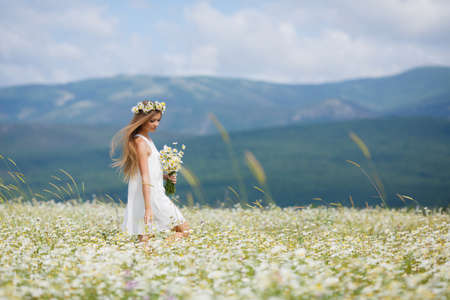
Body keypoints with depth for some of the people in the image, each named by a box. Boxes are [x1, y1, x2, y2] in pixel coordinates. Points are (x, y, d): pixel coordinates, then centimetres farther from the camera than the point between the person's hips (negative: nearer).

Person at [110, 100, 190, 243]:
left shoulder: (146, 139, 15)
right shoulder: (140, 142, -15)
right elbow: (145, 178, -21)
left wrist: (165, 176, 7)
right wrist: (148, 208, -24)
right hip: (151, 197, -9)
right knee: (184, 231, -3)